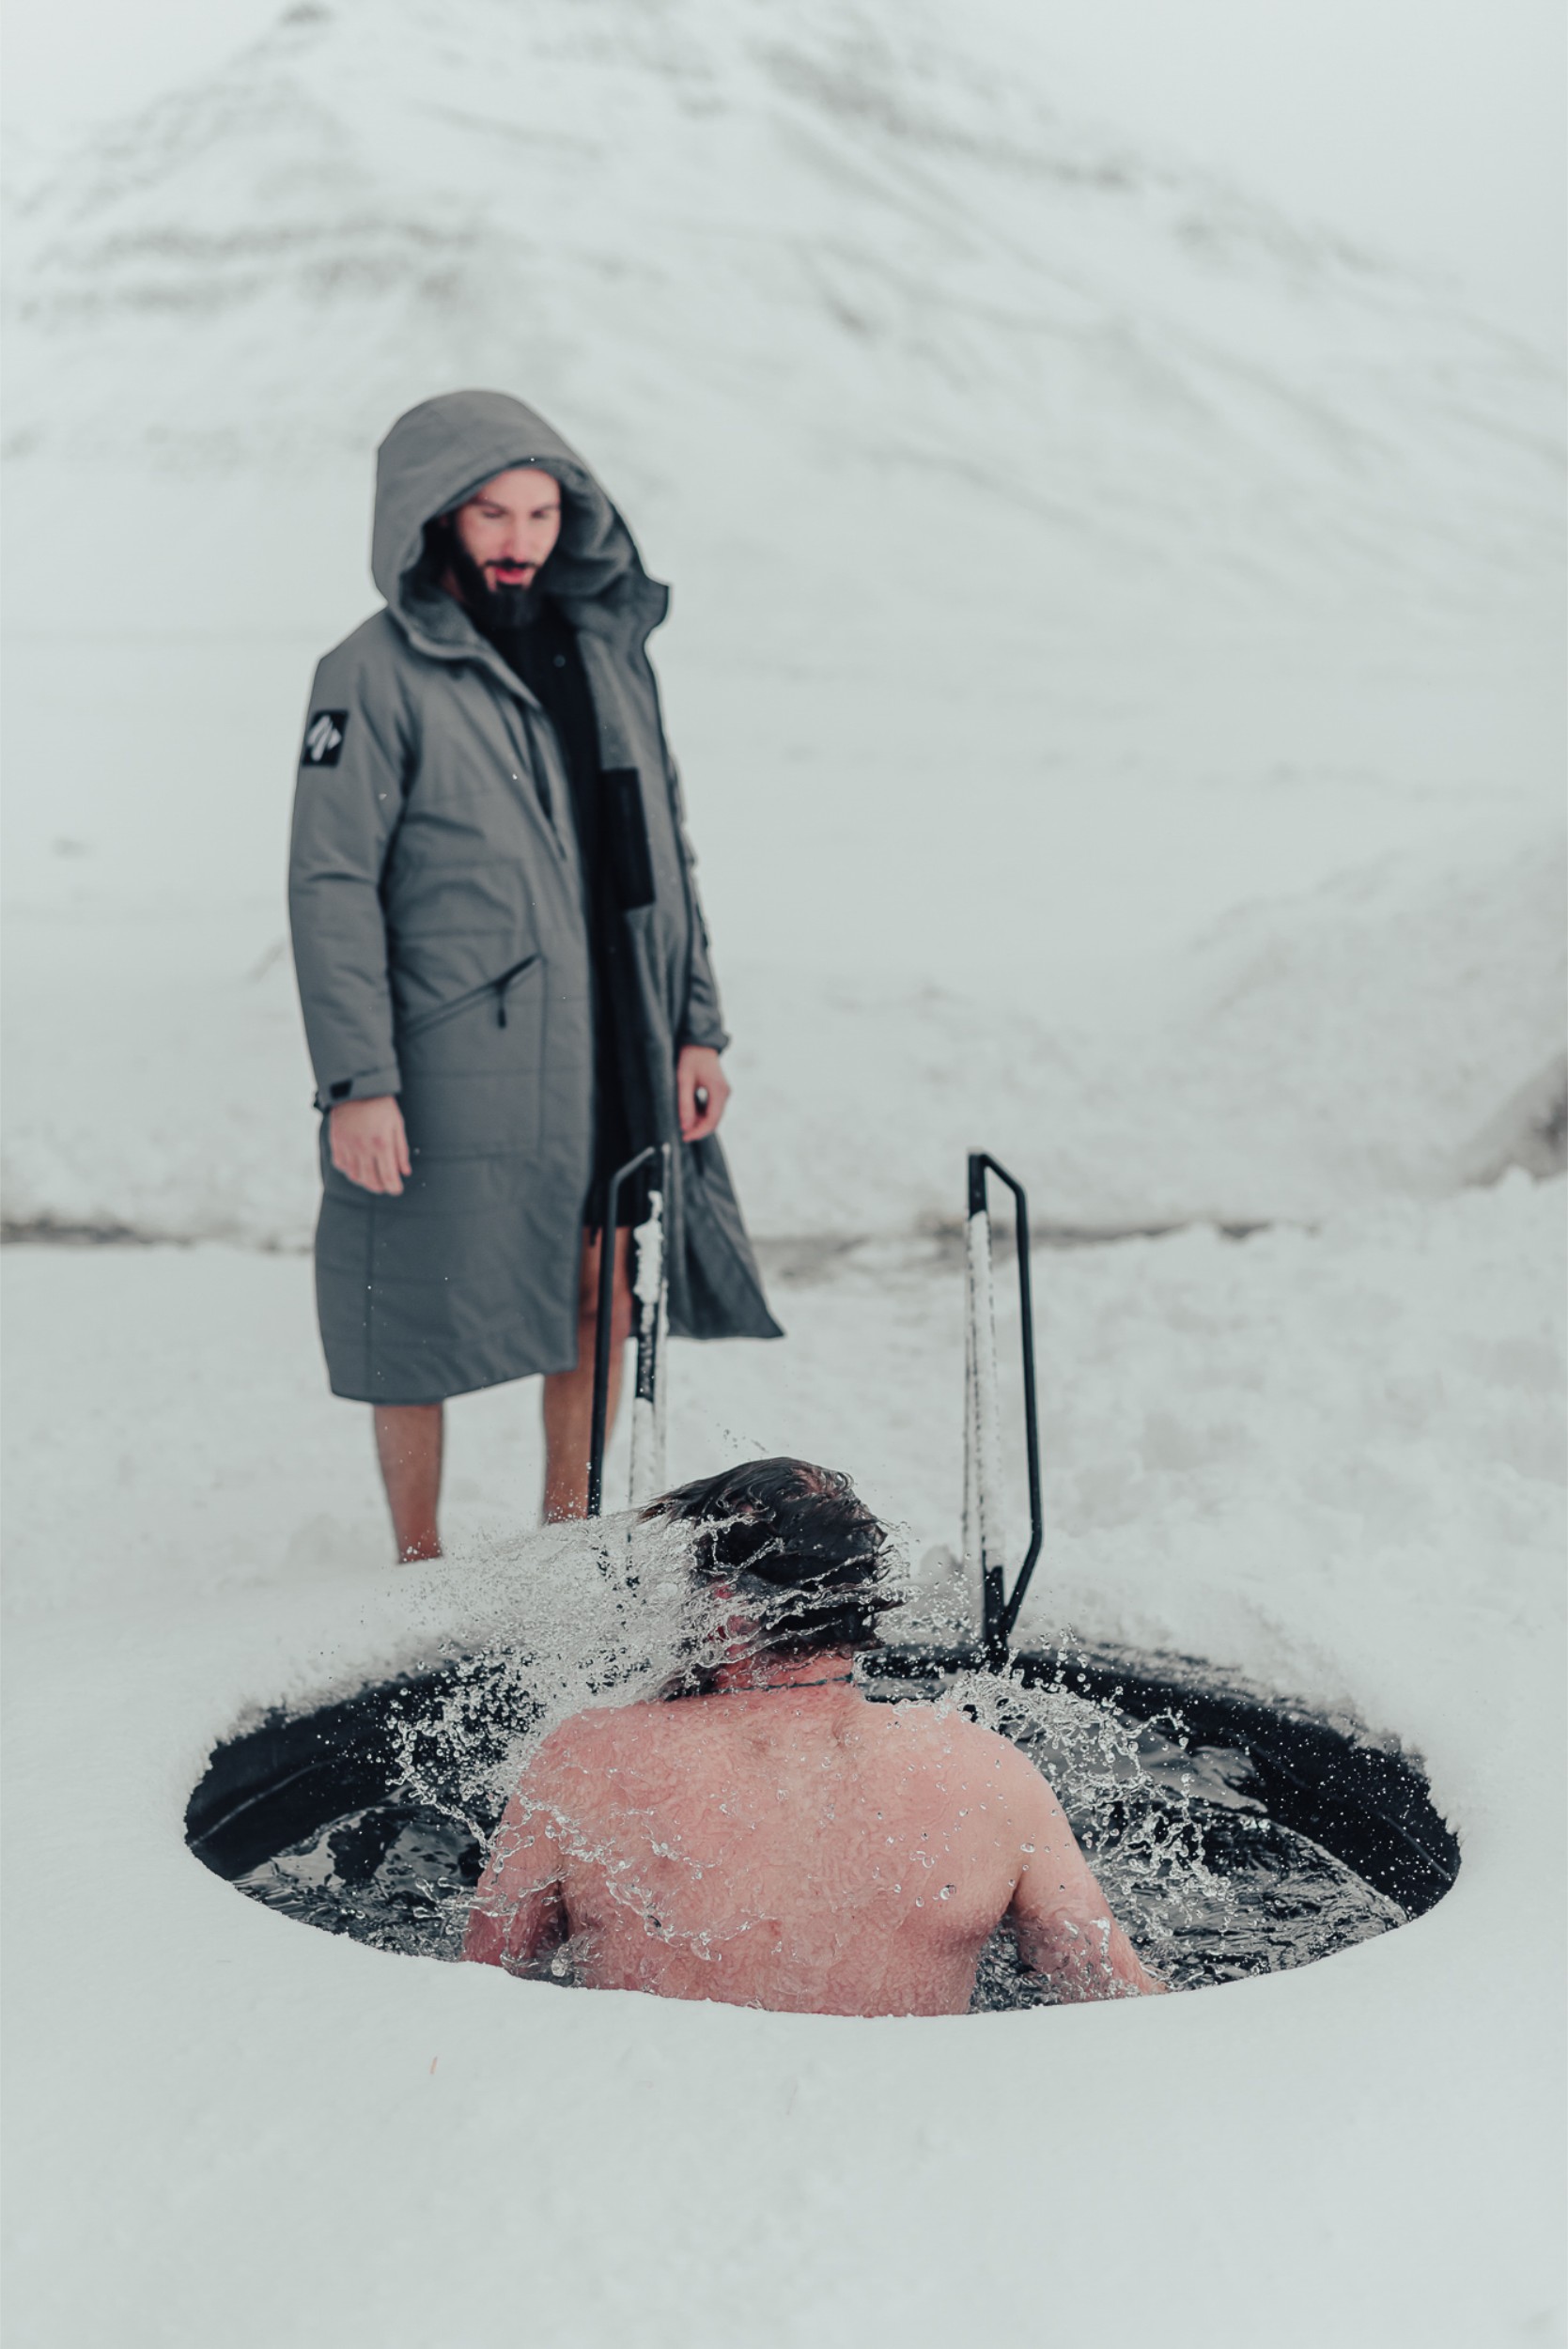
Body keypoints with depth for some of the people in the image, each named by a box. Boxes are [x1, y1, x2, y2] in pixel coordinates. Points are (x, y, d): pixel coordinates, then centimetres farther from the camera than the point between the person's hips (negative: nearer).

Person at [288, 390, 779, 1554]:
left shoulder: (609, 647, 10)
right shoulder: (378, 675, -7)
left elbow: (666, 852, 15)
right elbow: (332, 888, -9)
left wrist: (696, 1025, 11)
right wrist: (356, 1082, -15)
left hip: (608, 1059, 5)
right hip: (451, 1070, -5)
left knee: (602, 1293, 12)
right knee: (426, 1324, 4)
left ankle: (569, 1533, 30)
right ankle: (420, 1569, 21)